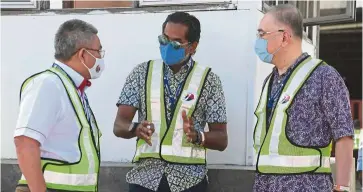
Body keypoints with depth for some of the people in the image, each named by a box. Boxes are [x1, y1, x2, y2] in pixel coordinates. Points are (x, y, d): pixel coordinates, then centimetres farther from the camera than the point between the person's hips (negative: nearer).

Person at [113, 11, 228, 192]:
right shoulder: (142, 73, 4)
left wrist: (196, 136, -19)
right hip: (145, 177, 1)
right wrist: (136, 128, -21)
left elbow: (221, 139, 0)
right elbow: (119, 125, 0)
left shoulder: (208, 80, 1)